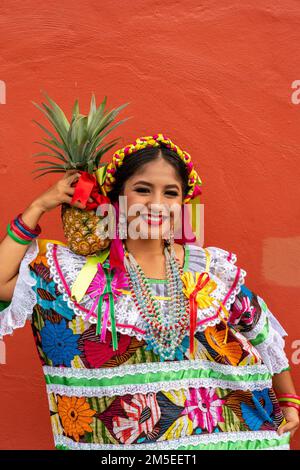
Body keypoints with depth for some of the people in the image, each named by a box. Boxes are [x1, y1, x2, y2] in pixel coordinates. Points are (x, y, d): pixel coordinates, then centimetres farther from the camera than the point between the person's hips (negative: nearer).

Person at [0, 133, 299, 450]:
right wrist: (38, 207, -13)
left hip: (214, 433, 1)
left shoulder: (213, 270, -4)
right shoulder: (81, 270, -8)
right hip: (115, 438, -1)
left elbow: (264, 334, 7)